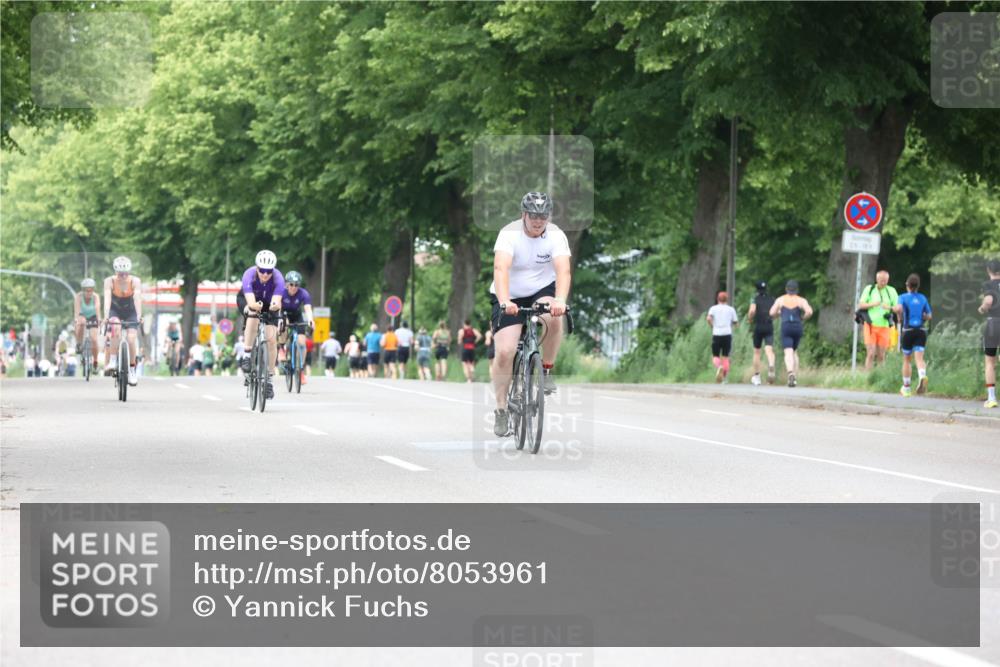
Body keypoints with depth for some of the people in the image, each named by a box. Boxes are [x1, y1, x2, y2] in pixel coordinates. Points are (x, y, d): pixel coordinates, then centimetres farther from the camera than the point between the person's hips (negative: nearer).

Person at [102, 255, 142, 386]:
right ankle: (112, 360, -24)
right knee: (116, 327, -33)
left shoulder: (135, 281, -22)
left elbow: (137, 298, -34)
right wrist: (106, 316, -48)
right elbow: (107, 298, -33)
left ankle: (132, 370, 0)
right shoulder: (109, 281, -22)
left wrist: (139, 316, -48)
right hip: (115, 311, 0)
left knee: (131, 339, -18)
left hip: (130, 312, 1)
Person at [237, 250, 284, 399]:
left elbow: (277, 302, -46)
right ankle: (247, 356, -25)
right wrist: (254, 306, -69)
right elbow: (250, 302, -47)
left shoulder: (278, 278, -33)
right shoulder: (249, 275, -36)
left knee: (271, 338, -13)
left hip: (268, 304, 1)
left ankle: (270, 377, 0)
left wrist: (275, 305, -69)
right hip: (247, 300, -1)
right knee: (253, 314, -36)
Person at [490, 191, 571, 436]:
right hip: (510, 297, -1)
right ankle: (501, 411, 3)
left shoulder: (556, 236, -16)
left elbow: (563, 271, -30)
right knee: (504, 352, -15)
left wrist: (560, 301, -50)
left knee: (553, 318, -34)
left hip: (542, 291, 1)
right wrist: (504, 302, -53)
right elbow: (501, 269, -36)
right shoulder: (509, 234, -21)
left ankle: (546, 371, -10)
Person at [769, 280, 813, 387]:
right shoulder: (801, 300, 3)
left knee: (788, 352, -12)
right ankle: (795, 377, 17)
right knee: (795, 351, 21)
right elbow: (809, 311, -12)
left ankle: (790, 372, -39)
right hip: (797, 327, 1)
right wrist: (803, 318, 8)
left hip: (786, 327, -1)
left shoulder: (780, 299, 6)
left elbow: (772, 313, 3)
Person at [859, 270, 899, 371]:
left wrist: (889, 307, -16)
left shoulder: (891, 291, 7)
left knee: (881, 355, 4)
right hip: (871, 325, -1)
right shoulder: (869, 289, 5)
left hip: (884, 327, 1)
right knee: (871, 353, -10)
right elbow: (860, 305, 3)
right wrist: (872, 304, -14)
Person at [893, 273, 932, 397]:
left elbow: (898, 308, -23)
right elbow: (928, 316, 13)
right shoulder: (923, 298, 8)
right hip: (921, 331, 2)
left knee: (906, 360, 14)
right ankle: (922, 376, -41)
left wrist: (900, 317, -4)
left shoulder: (904, 297, -3)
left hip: (908, 331, -2)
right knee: (919, 358, -9)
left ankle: (906, 387, 23)